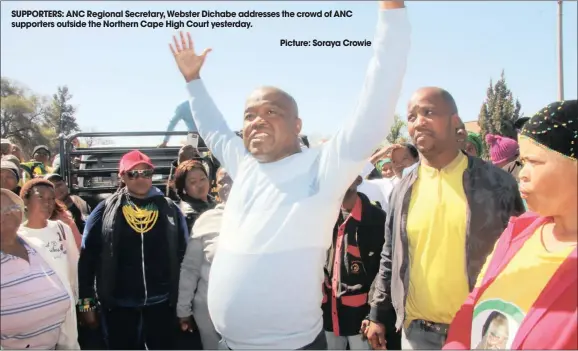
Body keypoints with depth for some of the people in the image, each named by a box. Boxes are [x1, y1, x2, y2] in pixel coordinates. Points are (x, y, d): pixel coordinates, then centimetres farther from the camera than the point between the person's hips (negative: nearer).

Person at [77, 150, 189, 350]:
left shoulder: (170, 210, 0)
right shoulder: (105, 211, -3)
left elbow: (183, 256, 4)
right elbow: (87, 258, 0)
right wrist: (86, 302, -3)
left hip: (162, 304, 1)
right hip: (118, 306, -1)